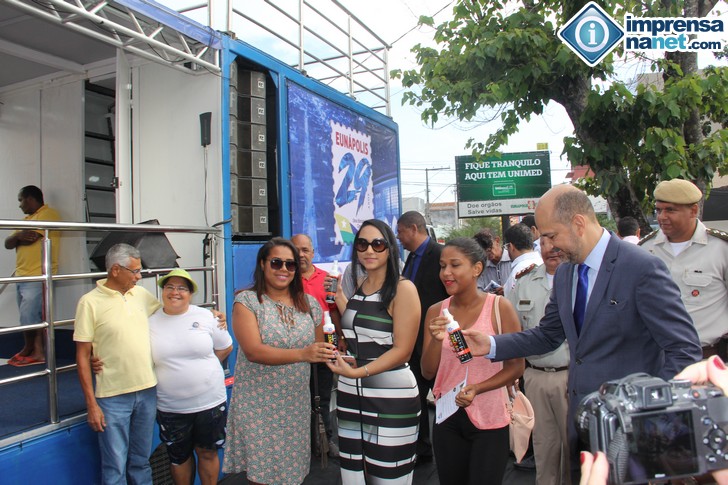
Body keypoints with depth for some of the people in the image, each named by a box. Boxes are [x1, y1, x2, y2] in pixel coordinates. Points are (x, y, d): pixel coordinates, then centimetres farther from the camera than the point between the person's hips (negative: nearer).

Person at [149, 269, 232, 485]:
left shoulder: (205, 317, -4)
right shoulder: (150, 322, -3)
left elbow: (225, 347, 5)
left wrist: (202, 367, 3)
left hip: (210, 401, 0)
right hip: (170, 407, 1)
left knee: (207, 452, 15)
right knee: (179, 457, 17)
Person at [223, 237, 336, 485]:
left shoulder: (309, 304, 3)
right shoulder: (247, 301, -8)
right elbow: (253, 351, -21)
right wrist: (302, 354, -31)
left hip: (297, 404, 3)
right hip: (258, 405, -3)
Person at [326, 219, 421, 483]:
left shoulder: (403, 288, -10)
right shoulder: (358, 288, 10)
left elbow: (402, 350, -14)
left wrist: (359, 372, -24)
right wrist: (339, 300, 7)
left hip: (391, 397, -6)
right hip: (350, 394, 6)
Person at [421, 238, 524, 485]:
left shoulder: (500, 307, -10)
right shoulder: (435, 312, 0)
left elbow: (516, 366, -6)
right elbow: (428, 372, 0)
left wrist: (477, 388, -19)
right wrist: (436, 340, -19)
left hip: (489, 420, -3)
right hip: (447, 420, 3)